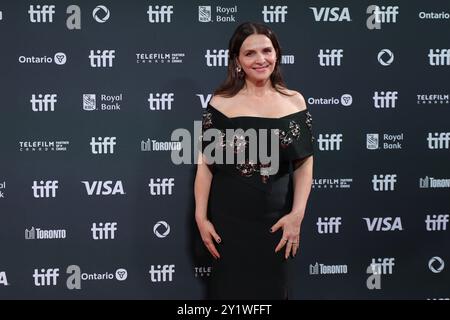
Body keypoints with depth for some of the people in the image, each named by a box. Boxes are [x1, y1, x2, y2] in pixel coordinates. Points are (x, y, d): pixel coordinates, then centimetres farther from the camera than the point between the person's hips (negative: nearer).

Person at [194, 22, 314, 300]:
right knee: (231, 288, 10)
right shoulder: (221, 103, -5)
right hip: (229, 219, -2)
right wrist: (201, 217, -7)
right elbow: (205, 163, -3)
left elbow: (304, 163, 2)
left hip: (276, 220, 2)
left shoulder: (294, 102, 1)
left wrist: (297, 214, -7)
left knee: (272, 288, 15)